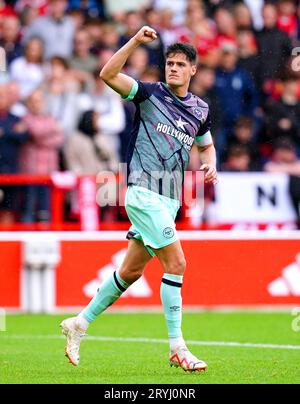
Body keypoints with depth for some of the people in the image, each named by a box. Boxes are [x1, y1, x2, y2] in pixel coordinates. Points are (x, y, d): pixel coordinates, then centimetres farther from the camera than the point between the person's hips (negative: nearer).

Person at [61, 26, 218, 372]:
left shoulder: (200, 109, 13)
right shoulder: (150, 94, -3)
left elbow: (206, 145, 30)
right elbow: (108, 75, -16)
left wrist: (211, 163, 7)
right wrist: (136, 41, -24)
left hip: (170, 198, 7)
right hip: (144, 192, -7)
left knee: (131, 271, 11)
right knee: (176, 263, -14)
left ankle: (80, 324, 25)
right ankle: (177, 348, -10)